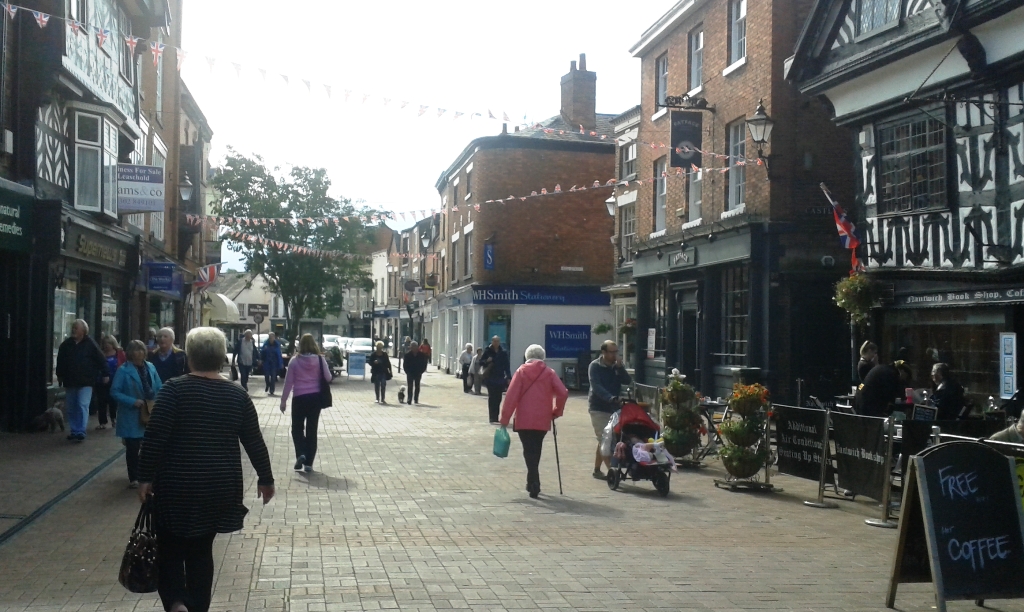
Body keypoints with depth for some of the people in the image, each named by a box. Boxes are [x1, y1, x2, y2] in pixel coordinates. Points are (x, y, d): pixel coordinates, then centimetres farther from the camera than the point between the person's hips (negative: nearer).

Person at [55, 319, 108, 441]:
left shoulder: (90, 344, -5)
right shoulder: (66, 344, 6)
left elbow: (101, 360, -4)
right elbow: (60, 361, 17)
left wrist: (105, 374, -5)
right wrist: (60, 375, 19)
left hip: (86, 382, -5)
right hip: (70, 381, 5)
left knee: (83, 406, -12)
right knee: (71, 408, 9)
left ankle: (81, 432, -12)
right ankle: (74, 431, 19)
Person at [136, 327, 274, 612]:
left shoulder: (174, 389, -8)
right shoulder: (237, 395, 2)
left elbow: (155, 437, -13)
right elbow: (254, 442, 6)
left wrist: (145, 477, -5)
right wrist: (265, 478, 16)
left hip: (177, 484, -3)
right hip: (219, 487, 3)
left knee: (170, 548, 11)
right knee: (201, 550, 15)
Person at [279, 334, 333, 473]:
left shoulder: (295, 361, -6)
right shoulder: (320, 359, -5)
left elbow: (288, 382, -3)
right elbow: (328, 378, -4)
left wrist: (283, 400, 4)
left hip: (299, 398, -1)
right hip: (316, 397, 1)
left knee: (297, 428, 14)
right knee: (312, 430, 9)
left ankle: (300, 454, -9)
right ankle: (308, 463, 9)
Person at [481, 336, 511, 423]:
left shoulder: (503, 353, 7)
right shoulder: (487, 351, -1)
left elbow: (506, 366, 9)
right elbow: (481, 362, 3)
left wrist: (509, 377, 3)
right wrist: (486, 361, -18)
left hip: (500, 379, 3)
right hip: (490, 379, -3)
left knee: (498, 398, 5)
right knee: (492, 398, -4)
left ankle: (495, 418, 12)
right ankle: (493, 418, -3)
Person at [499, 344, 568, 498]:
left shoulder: (521, 372, 0)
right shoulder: (549, 373, 4)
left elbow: (511, 395, -6)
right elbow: (563, 393, -5)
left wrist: (505, 417, -2)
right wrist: (556, 412, 9)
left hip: (523, 420, -2)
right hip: (542, 420, 2)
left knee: (529, 451, 1)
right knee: (536, 451, 17)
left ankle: (534, 484, -13)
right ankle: (533, 483, 27)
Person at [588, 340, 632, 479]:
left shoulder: (618, 366, 8)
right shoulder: (595, 366, -10)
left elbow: (628, 381, -4)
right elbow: (597, 387, -23)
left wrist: (620, 367, -18)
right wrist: (611, 398, -37)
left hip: (614, 408, 6)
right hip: (599, 409, -6)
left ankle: (597, 470, 26)